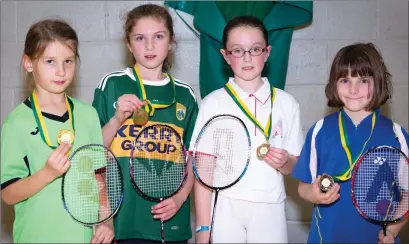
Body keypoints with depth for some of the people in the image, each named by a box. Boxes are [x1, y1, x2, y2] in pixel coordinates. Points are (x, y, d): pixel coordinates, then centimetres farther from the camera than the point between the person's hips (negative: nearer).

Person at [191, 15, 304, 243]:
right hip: (225, 209, -1)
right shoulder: (213, 103, -3)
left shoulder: (286, 103, 2)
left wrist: (283, 162, -15)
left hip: (269, 209, 2)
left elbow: (294, 167, 7)